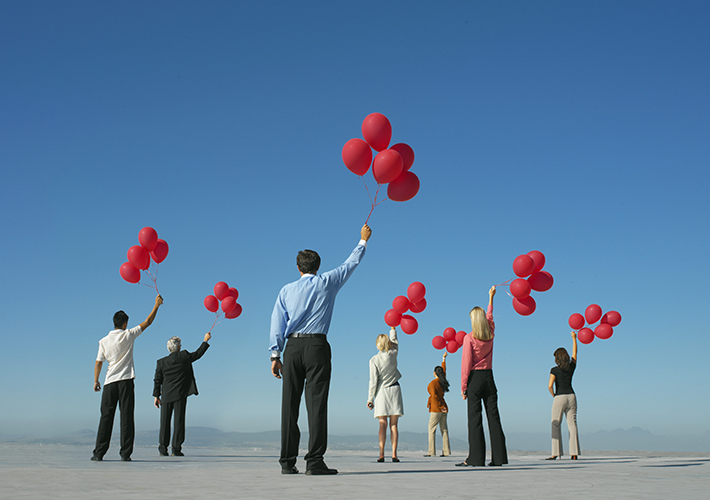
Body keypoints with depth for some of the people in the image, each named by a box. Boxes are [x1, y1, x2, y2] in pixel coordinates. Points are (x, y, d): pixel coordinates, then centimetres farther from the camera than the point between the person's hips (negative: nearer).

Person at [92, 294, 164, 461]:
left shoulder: (104, 341, 5)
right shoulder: (128, 335, -1)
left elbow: (98, 363, 6)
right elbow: (147, 322, 5)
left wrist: (96, 381, 17)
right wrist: (157, 304, 15)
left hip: (110, 382, 2)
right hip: (126, 380, -2)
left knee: (106, 416, 5)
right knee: (126, 417, -1)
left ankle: (99, 453, 3)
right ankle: (125, 453, -3)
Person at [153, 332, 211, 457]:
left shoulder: (161, 362, 3)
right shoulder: (184, 357, -4)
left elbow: (157, 380, 6)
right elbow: (198, 354, 11)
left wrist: (156, 396, 13)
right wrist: (205, 340, 23)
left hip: (166, 396, 2)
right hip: (180, 395, -2)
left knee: (164, 422, 7)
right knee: (179, 421, 0)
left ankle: (163, 449, 5)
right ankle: (176, 448, -2)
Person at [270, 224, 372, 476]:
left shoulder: (286, 290, 13)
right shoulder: (326, 282, 9)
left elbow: (277, 323, 6)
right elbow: (350, 265, 22)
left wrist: (275, 354, 5)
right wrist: (363, 241, 36)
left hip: (292, 348, 3)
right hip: (317, 346, -3)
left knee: (290, 404, 4)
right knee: (316, 402, -6)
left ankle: (288, 462, 6)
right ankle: (314, 462, -11)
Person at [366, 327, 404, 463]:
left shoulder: (374, 360, -5)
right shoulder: (393, 354, 1)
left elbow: (373, 381, -6)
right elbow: (394, 341, 23)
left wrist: (370, 398, 0)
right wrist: (393, 328, 39)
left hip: (381, 391, -1)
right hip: (394, 390, 1)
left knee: (383, 424, -1)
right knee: (393, 424, 1)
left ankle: (381, 454, -8)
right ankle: (394, 454, -4)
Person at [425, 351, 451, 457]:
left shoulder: (432, 383, -13)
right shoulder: (442, 380, 8)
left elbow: (434, 396, -22)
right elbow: (443, 370, 25)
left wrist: (441, 407, -15)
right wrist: (444, 358, 37)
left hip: (436, 409, -8)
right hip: (443, 409, 8)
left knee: (431, 429, -6)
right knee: (444, 429, 6)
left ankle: (431, 451, -11)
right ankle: (446, 451, 4)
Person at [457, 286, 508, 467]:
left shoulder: (469, 338, -8)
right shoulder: (490, 334, 5)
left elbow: (466, 364, -10)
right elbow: (489, 317, 27)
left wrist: (463, 387, -4)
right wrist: (491, 298, 41)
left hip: (475, 378, -5)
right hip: (489, 377, 5)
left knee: (474, 417, -5)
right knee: (493, 415, 5)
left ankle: (476, 458, -8)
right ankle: (498, 457, 5)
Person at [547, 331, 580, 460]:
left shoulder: (555, 370, -8)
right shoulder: (571, 367, 4)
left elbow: (550, 385, -17)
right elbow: (574, 352, 19)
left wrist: (553, 395, 2)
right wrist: (574, 338, 29)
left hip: (559, 398, -4)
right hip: (571, 396, 4)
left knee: (556, 425, 0)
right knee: (572, 424, 3)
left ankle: (556, 453, -6)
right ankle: (574, 453, -2)